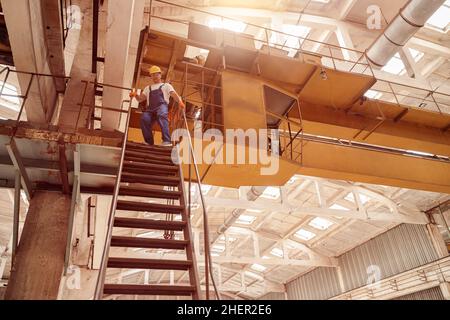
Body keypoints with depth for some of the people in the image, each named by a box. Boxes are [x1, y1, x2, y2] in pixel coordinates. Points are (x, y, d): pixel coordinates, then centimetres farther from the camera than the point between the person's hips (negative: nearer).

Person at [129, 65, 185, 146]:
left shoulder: (166, 85, 27)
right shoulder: (148, 88, 37)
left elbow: (174, 95, 8)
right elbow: (140, 99, 27)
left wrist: (180, 102, -14)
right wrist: (135, 95, 3)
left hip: (162, 105, -3)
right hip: (150, 109, 3)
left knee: (161, 115, -39)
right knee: (144, 118, -31)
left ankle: (167, 141, -50)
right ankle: (149, 142, -22)